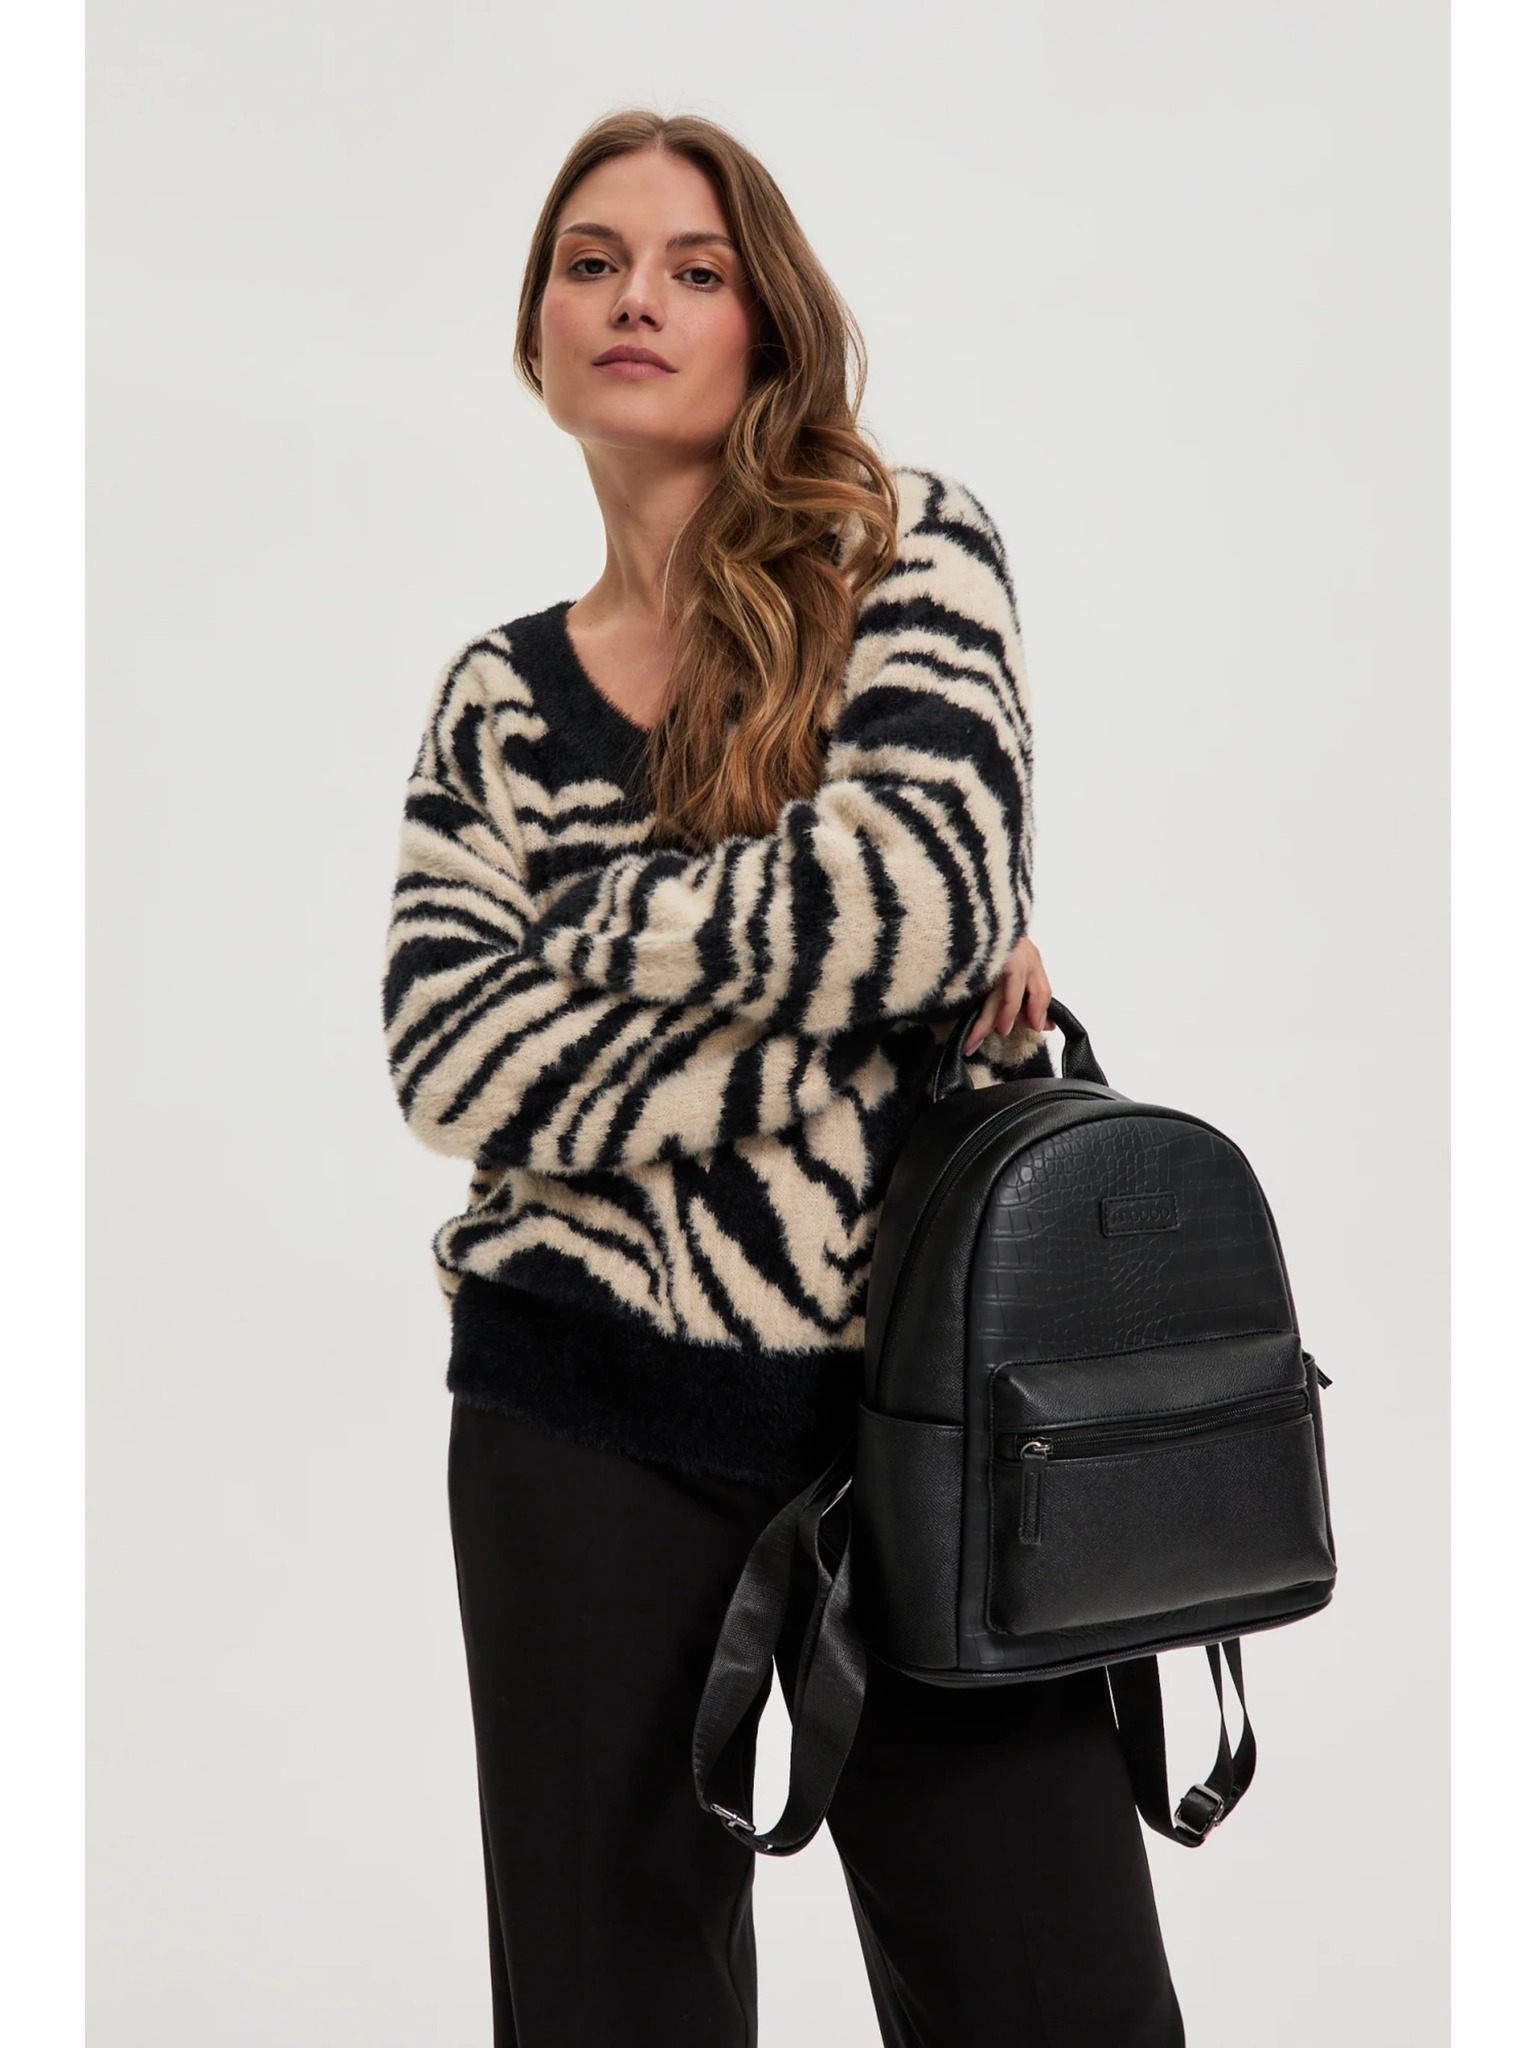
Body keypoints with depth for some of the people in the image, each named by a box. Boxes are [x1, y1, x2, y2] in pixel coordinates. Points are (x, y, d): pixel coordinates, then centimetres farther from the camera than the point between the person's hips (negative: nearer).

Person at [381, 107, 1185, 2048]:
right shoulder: (495, 695, 8)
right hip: (590, 1428, 2)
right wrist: (853, 989, -14)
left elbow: (938, 882, -16)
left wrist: (595, 922, -5)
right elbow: (453, 1064, -7)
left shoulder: (905, 540, 1)